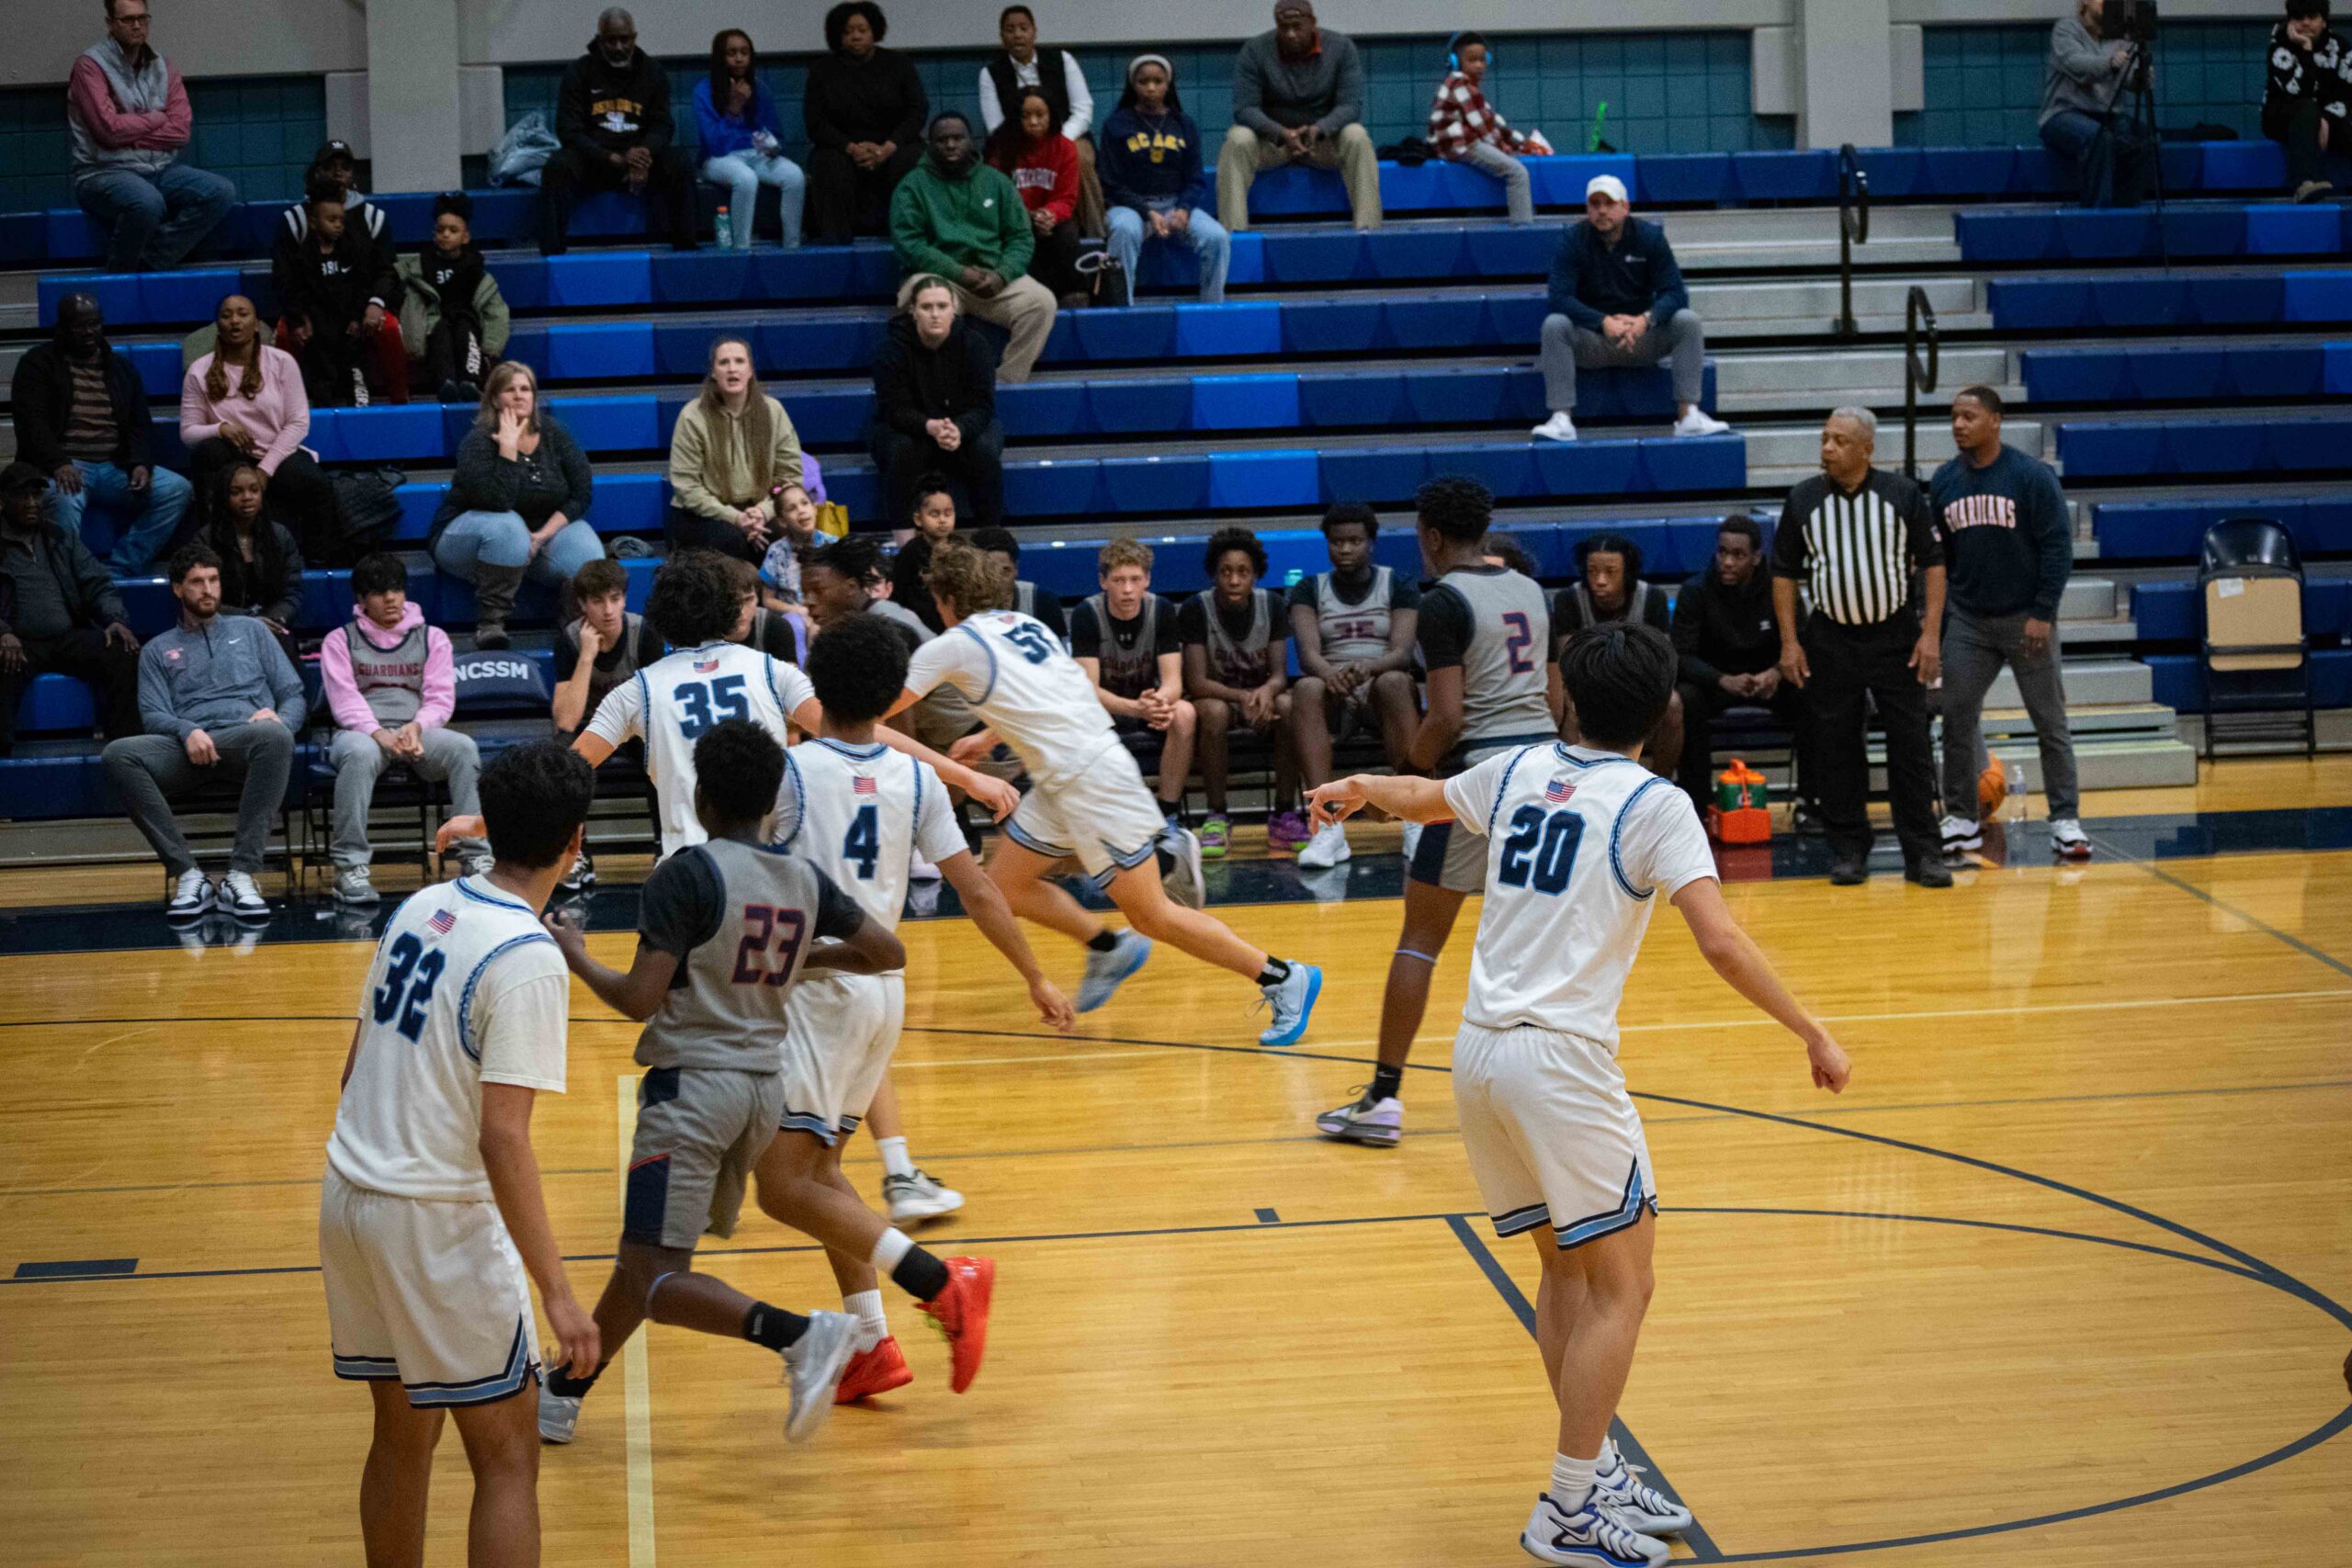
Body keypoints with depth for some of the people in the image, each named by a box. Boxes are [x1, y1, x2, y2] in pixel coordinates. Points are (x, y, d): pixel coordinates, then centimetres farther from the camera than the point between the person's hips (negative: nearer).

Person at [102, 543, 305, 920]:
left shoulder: (251, 631, 26)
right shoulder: (158, 649, 25)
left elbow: (293, 694, 19)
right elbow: (153, 715, 11)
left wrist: (280, 719, -7)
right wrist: (187, 731, -13)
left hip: (245, 740, -1)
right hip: (186, 746, 1)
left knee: (275, 735, -40)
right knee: (118, 753, -32)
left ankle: (241, 875, -39)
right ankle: (187, 875, -30)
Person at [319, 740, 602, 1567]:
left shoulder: (422, 907, 5)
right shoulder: (528, 959, -18)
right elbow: (503, 1138, -22)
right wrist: (556, 1291, -20)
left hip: (348, 1196, 8)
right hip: (434, 1219, -8)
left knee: (402, 1436, 20)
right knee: (507, 1457, 1)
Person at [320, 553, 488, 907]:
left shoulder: (432, 638, 17)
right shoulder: (340, 641, 11)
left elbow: (441, 698, 6)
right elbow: (345, 701, -2)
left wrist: (416, 727, -16)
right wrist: (379, 733, -21)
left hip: (418, 733, 2)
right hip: (362, 732, -2)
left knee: (463, 747, -30)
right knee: (360, 752, -39)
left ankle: (477, 859, -31)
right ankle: (350, 867, -39)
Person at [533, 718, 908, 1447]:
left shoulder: (687, 875, -13)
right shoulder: (805, 880, 6)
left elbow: (639, 999, -16)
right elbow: (888, 953, 15)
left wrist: (575, 955, 2)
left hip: (693, 1081, -8)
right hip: (765, 1085, 8)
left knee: (657, 1278, -9)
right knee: (647, 1250, 20)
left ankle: (800, 1334, -28)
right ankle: (562, 1395, 32)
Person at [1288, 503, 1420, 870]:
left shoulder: (1398, 587, 7)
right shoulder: (1309, 590, 9)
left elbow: (1402, 652, -8)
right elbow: (1307, 653, -7)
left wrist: (1369, 667, -32)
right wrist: (1330, 674, -32)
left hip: (1383, 683, -1)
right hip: (1332, 689, 1)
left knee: (1395, 682, -37)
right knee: (1306, 689, -35)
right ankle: (1329, 824, -45)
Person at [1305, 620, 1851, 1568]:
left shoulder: (1519, 770, 10)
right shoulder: (1654, 805, -7)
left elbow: (1424, 799, 30)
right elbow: (1720, 940, -17)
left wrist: (1353, 789, 52)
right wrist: (1811, 1033, -9)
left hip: (1480, 1052, 7)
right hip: (1561, 1057, -7)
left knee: (1566, 1268, 19)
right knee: (1621, 1286, 1)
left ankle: (1595, 1473, 24)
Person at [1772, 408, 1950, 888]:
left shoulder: (1901, 495, -1)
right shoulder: (1803, 500, 1)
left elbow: (1933, 563, 2)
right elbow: (1784, 573, 6)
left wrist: (1931, 632, -6)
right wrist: (1790, 641, -1)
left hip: (1896, 635, -1)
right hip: (1830, 641, 1)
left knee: (1910, 745, -1)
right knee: (1836, 749, 4)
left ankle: (1922, 852, 3)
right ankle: (1848, 850, 13)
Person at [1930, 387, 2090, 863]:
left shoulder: (2032, 476, -9)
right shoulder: (1944, 482, 4)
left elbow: (2058, 546, -9)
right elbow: (1938, 556, 11)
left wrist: (2043, 614, -15)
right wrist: (1936, 619, 6)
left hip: (2026, 621, -4)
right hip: (1967, 622, 4)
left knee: (2051, 724, 2)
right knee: (1956, 721, 3)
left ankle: (2065, 820, 7)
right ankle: (1961, 820, 12)